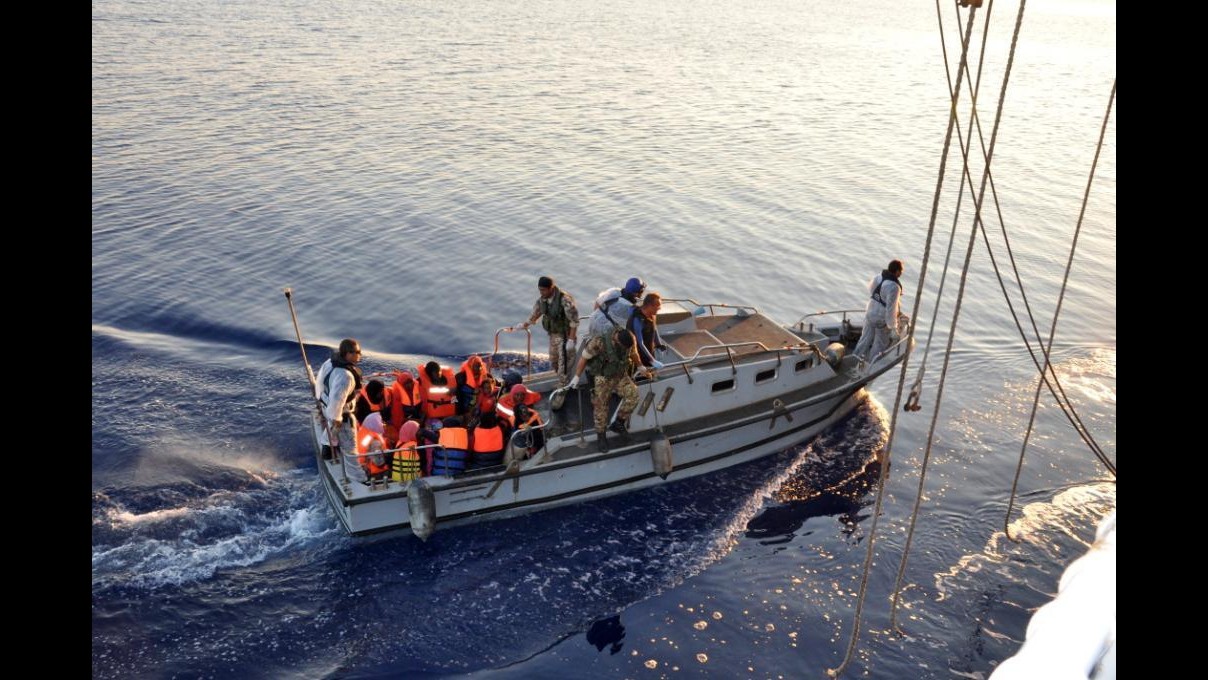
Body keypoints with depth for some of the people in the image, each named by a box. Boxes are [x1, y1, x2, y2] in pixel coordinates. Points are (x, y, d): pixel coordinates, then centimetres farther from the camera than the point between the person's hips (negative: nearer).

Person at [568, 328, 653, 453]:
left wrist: (642, 368, 20)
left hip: (621, 376, 3)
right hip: (603, 378, -3)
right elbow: (584, 357, -15)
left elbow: (633, 353, 9)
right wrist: (576, 377, -12)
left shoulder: (630, 340, -15)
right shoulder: (599, 342, -28)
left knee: (633, 394, -22)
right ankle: (601, 436, 18)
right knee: (601, 407, -2)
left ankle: (618, 422, -4)